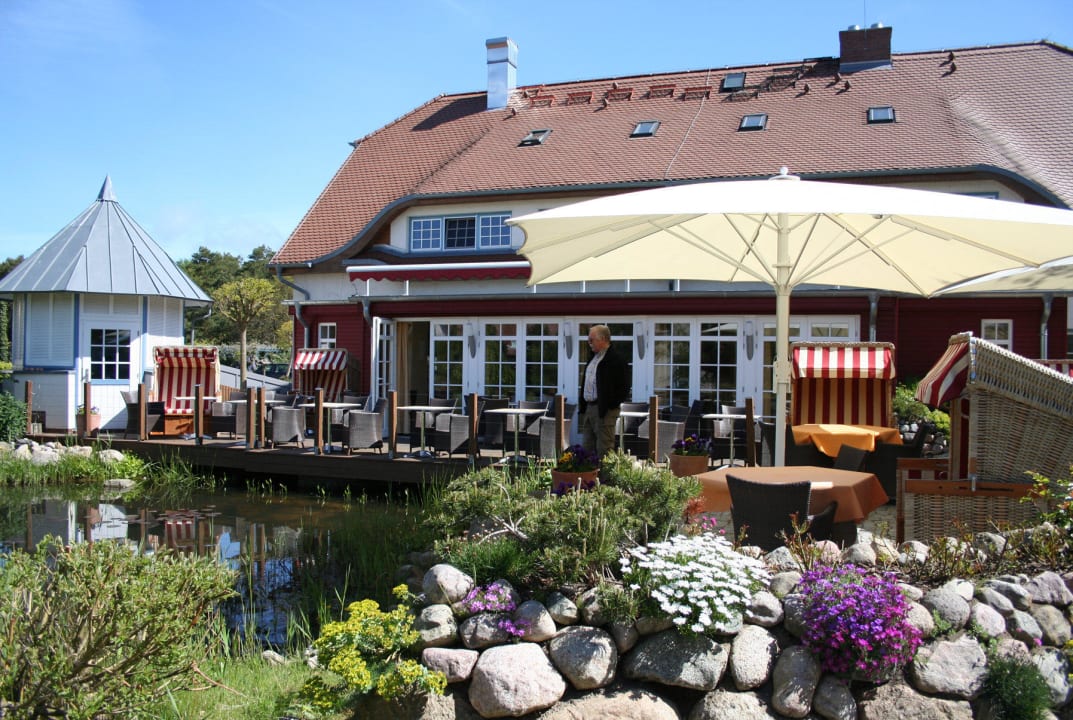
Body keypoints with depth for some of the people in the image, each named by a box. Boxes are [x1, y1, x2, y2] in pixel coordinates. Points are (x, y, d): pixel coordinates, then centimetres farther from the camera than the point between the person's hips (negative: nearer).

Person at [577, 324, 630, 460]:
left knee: (604, 450, -6)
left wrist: (609, 406, -14)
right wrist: (582, 406, 13)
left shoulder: (616, 360, -11)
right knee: (587, 448, 12)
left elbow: (623, 389, -13)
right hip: (589, 408, 9)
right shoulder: (593, 358, 16)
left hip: (604, 411, -9)